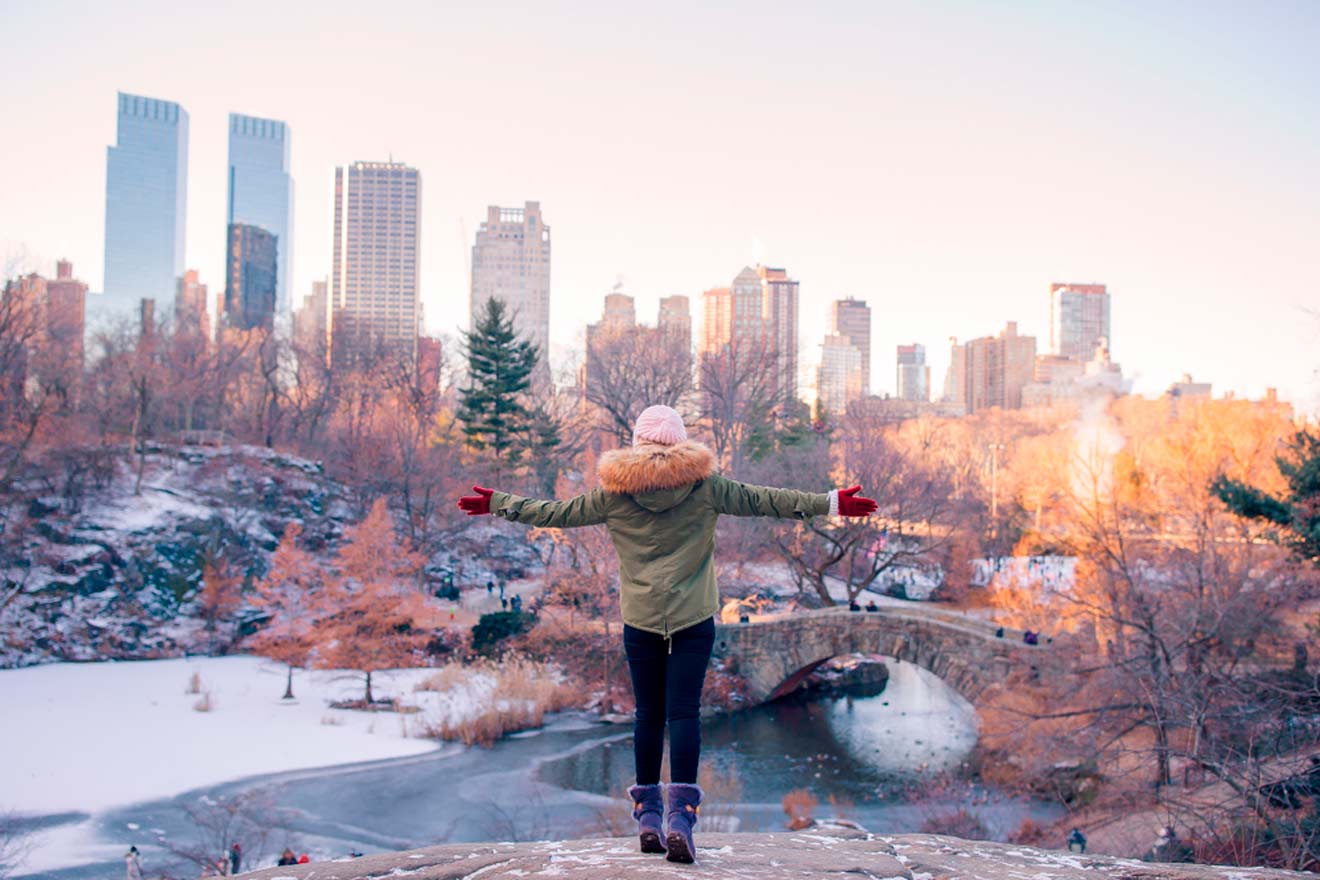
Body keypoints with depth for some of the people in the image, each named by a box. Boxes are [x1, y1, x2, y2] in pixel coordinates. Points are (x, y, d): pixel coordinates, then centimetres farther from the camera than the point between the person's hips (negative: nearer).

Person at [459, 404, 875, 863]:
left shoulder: (615, 491, 2)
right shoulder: (704, 486, -1)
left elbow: (558, 512, 10)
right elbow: (761, 500, 0)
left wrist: (497, 503, 23)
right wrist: (831, 502, 4)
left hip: (639, 620, 1)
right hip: (694, 619, -1)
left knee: (647, 715, 10)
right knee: (684, 712, -3)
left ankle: (648, 814, 15)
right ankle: (680, 813, -13)